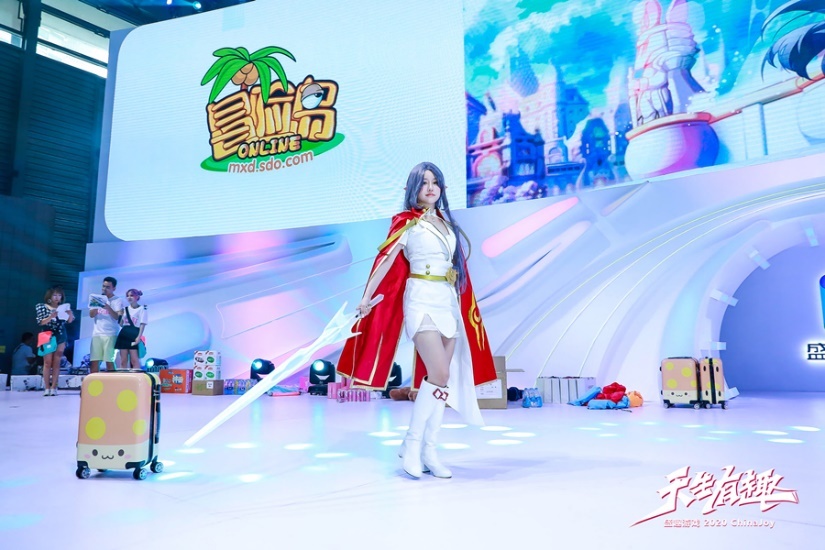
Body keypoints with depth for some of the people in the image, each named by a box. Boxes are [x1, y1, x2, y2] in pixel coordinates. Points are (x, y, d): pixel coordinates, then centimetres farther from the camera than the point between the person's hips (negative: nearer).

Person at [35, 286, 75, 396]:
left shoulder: (63, 307, 8)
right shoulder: (41, 307, 4)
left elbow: (69, 321, 2)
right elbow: (41, 322, -5)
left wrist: (70, 314, -19)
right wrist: (51, 316, -23)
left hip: (60, 336, 2)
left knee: (56, 362, 0)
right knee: (47, 362, -4)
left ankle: (53, 387, 0)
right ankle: (47, 388, -2)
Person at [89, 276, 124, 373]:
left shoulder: (118, 301, 2)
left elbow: (117, 317, -10)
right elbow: (91, 315, 9)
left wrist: (107, 307, -24)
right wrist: (96, 307, -11)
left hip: (111, 334, -4)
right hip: (97, 334, 4)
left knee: (109, 361, -6)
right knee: (94, 361, 1)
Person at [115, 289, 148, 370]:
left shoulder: (142, 309, 0)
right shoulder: (125, 309, 16)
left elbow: (142, 324, -7)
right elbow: (121, 324, 16)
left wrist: (139, 336, -18)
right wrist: (120, 315, 0)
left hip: (134, 335, -5)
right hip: (124, 334, 5)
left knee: (134, 360, -9)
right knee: (123, 361, 4)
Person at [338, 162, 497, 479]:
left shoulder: (447, 222, 16)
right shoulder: (407, 222, -2)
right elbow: (386, 260, -10)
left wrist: (464, 304, 20)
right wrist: (367, 299, -17)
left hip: (449, 303, 7)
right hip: (422, 302, -6)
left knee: (442, 379, 4)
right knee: (440, 375, -17)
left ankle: (428, 451, 11)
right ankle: (412, 442, -1)